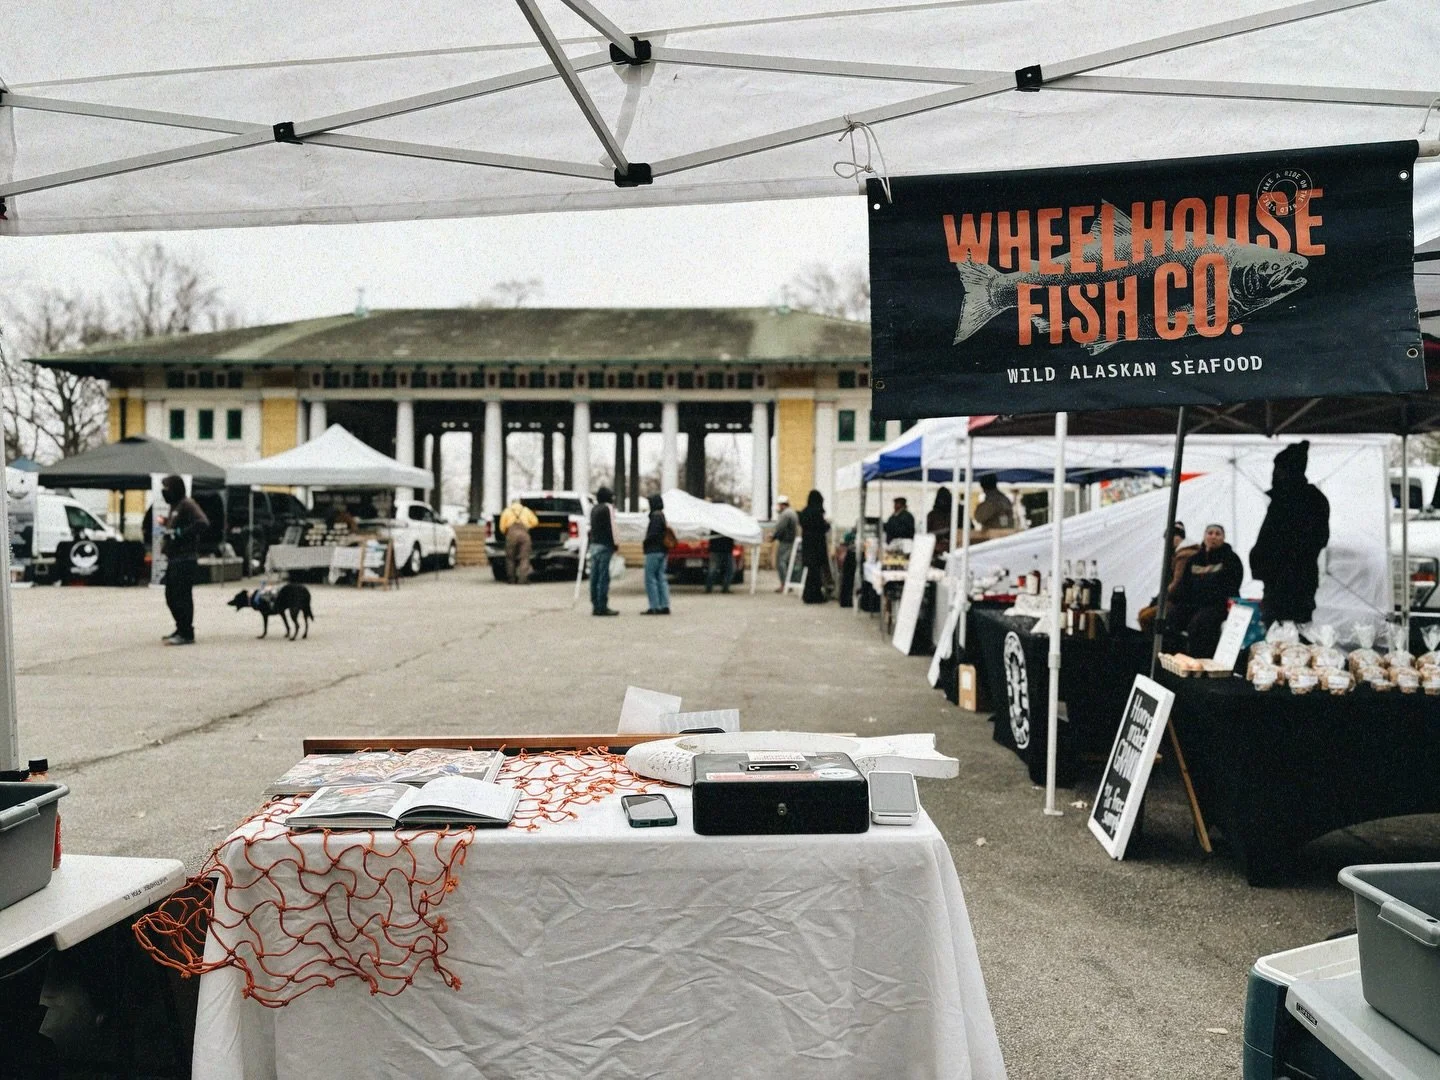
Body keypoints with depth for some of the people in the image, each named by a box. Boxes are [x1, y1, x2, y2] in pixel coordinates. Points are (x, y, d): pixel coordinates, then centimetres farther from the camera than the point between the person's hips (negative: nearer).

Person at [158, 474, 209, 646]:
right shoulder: (175, 505, 20)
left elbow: (203, 523, -24)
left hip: (185, 559, -10)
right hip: (174, 559, 10)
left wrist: (179, 533, -23)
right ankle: (181, 630, 23)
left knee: (182, 597, -8)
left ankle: (186, 634, -4)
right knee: (171, 596, 14)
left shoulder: (187, 504, -11)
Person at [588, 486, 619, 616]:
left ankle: (595, 606, 10)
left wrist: (592, 541, 19)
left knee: (594, 576, 8)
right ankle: (602, 607, -8)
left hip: (593, 545, 9)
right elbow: (611, 527, -14)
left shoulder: (594, 509, 18)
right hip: (604, 546, -9)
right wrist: (614, 543, -9)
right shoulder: (608, 508, -9)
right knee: (604, 577, -7)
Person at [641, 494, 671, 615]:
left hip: (654, 551, -10)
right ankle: (665, 606, 7)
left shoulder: (656, 516, -13)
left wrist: (646, 541, -6)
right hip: (663, 551, 10)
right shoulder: (662, 516, 16)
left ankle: (654, 607, -7)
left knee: (650, 578, -6)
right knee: (661, 578, 10)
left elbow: (653, 534, -21)